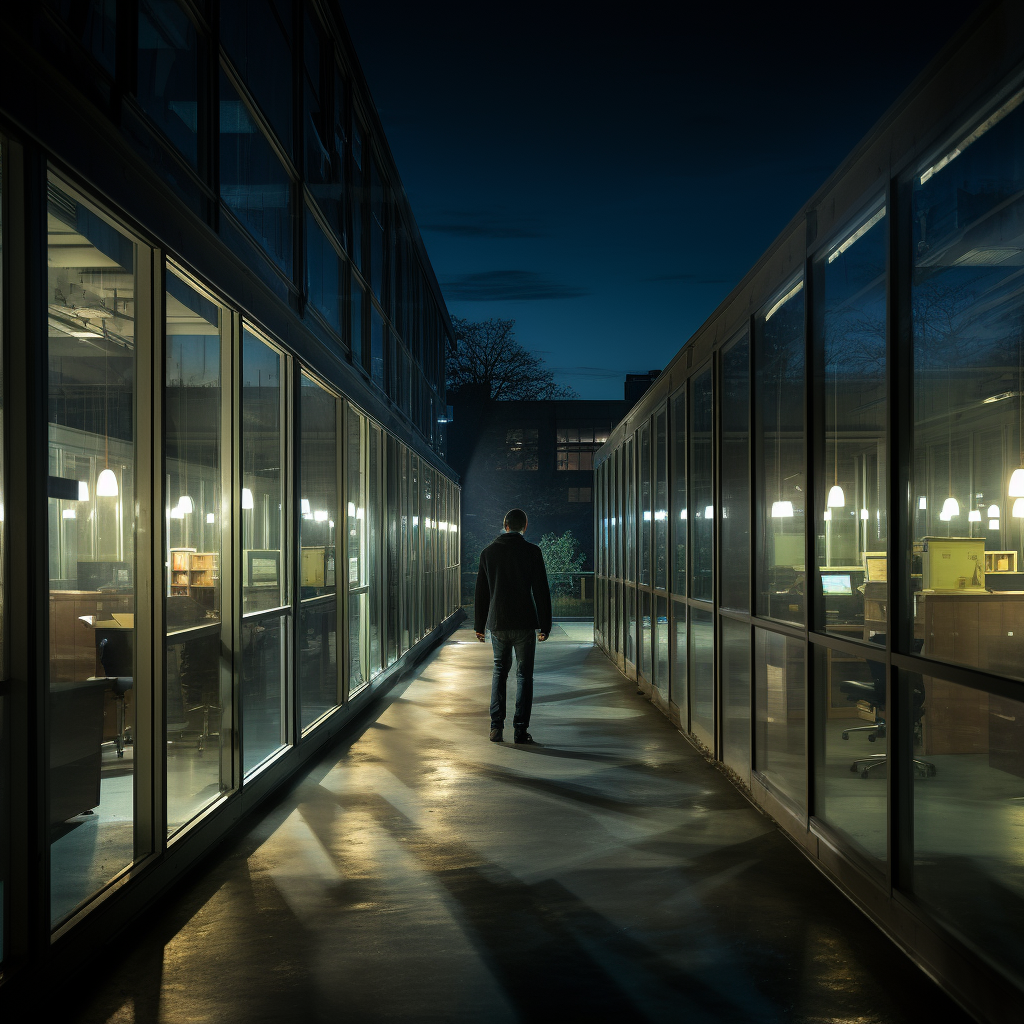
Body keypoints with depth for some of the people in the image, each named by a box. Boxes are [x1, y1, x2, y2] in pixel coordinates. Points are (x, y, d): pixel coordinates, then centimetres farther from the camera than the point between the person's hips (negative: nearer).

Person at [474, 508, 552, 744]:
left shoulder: (488, 552, 4)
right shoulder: (532, 551, -5)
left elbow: (481, 591, 9)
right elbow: (541, 590, -6)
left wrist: (479, 625, 16)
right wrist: (545, 625, 1)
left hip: (497, 623, 3)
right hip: (524, 623, -3)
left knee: (500, 671, 16)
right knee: (524, 675, 6)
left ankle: (496, 726, 8)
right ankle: (520, 729, 3)